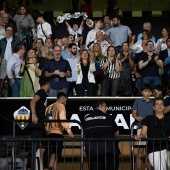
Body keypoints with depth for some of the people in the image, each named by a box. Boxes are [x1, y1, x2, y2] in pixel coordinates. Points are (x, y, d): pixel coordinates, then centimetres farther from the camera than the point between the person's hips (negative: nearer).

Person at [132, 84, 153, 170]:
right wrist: (137, 118, -18)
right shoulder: (138, 101, 14)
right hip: (141, 127, -3)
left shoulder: (153, 103, 20)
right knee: (140, 151, -8)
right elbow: (134, 113, 3)